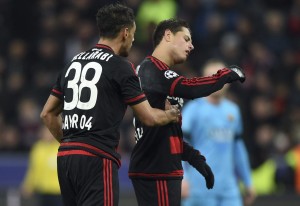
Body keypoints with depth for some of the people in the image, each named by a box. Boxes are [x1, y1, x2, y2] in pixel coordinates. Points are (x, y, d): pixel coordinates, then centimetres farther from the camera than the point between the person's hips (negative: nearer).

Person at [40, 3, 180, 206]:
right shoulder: (120, 67, -5)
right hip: (97, 159, -7)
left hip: (65, 157, 7)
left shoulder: (74, 63, 16)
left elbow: (48, 114, 21)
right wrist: (172, 114, 19)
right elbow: (149, 117, -1)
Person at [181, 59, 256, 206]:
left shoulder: (233, 110, 15)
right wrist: (182, 177, -23)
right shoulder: (194, 109, -3)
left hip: (228, 188, 5)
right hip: (200, 188, -5)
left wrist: (247, 182, 24)